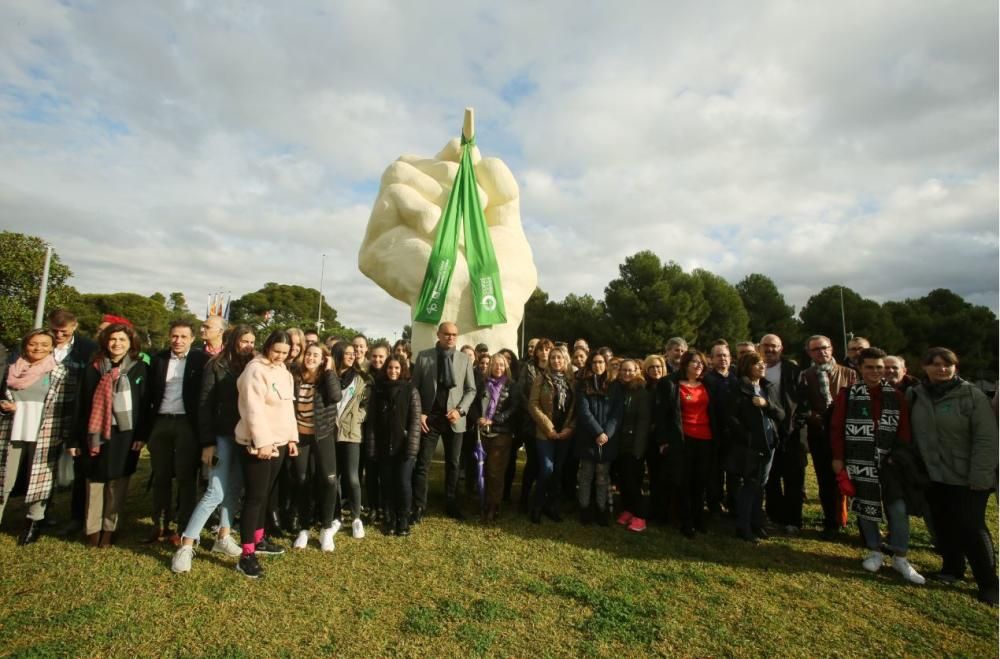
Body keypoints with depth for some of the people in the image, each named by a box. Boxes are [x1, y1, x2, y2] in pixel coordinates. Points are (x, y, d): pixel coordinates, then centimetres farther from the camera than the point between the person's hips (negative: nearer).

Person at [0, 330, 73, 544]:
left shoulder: (60, 371, -2)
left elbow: (67, 405, -2)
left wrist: (64, 434, -6)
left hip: (44, 435, -3)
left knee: (40, 480, 5)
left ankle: (34, 523, 18)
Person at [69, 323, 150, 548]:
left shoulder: (140, 368, 2)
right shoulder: (93, 368, 7)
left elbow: (144, 404, -1)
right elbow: (83, 405, 9)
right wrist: (76, 438, 6)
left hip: (126, 434, -1)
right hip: (97, 434, 2)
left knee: (118, 483, 5)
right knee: (95, 481, 5)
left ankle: (109, 528, 17)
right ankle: (93, 529, 19)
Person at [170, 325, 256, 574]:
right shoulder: (216, 365, -5)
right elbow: (205, 404, -6)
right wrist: (207, 443, -9)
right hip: (223, 436, -4)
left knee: (235, 489, 12)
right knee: (216, 492, -5)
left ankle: (223, 537, 26)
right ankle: (185, 546, 9)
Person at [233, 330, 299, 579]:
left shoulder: (283, 371, 12)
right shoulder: (256, 369, -13)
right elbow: (253, 409, -20)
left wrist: (292, 437, 13)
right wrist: (262, 442, -23)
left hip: (278, 442, 8)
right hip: (256, 444, -8)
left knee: (264, 494, 17)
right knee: (254, 496, -4)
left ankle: (258, 540, 31)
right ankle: (246, 555, 4)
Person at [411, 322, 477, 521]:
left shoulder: (465, 359, 2)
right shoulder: (423, 356, -1)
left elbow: (471, 390, 4)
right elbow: (415, 387, 1)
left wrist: (460, 410, -10)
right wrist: (418, 414, -7)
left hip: (454, 419, 2)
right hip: (429, 418, -1)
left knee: (453, 464, 13)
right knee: (422, 464, 3)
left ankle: (452, 504, 28)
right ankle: (419, 506, 18)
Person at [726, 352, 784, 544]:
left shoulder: (769, 388, 10)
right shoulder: (739, 388, -10)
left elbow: (781, 415, 5)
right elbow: (730, 417, -14)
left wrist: (767, 404, -12)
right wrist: (748, 437, -16)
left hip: (768, 443, 6)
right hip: (749, 445, -6)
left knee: (760, 484, 13)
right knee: (749, 485, 0)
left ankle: (756, 523, 26)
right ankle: (743, 528, 10)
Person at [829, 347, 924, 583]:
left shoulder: (896, 396, 4)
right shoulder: (847, 395, -4)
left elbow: (904, 430, 6)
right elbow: (836, 427, -3)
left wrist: (901, 456, -1)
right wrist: (838, 458, -5)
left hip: (889, 463, 2)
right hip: (859, 463, -1)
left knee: (898, 509, 0)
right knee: (865, 507, 9)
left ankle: (900, 558, 16)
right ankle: (875, 552, 26)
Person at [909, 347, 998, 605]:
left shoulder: (971, 395, -11)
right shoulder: (915, 395, 1)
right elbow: (912, 434, 7)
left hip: (966, 479, -3)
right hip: (933, 476, 4)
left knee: (971, 529, 3)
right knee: (944, 527, 14)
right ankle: (952, 568, 32)